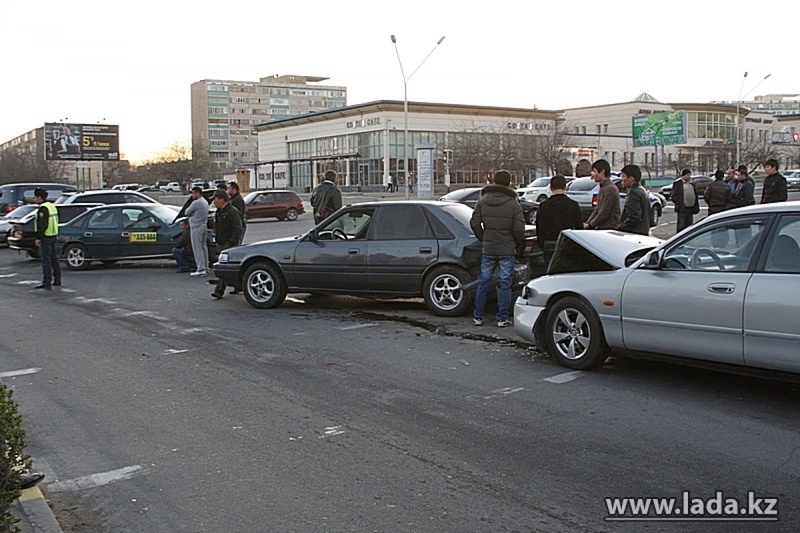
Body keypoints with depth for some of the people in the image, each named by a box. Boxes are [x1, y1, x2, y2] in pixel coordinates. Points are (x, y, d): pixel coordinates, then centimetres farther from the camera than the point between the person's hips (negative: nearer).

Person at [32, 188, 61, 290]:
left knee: (46, 260, -8)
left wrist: (38, 238, -19)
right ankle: (57, 280, 22)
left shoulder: (43, 208, -16)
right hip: (53, 235, 10)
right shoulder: (52, 206, 14)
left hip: (46, 237, -10)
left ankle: (47, 283, -8)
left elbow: (43, 225, -22)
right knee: (54, 258, 15)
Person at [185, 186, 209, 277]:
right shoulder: (205, 202, 14)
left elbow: (187, 212, -8)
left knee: (197, 249, -8)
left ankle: (201, 269, -11)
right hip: (204, 226, 10)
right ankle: (205, 268, 16)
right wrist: (193, 213, -4)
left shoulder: (196, 203, -17)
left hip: (196, 228, -10)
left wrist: (191, 213, 10)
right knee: (203, 247, 12)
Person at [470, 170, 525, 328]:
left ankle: (478, 317, 15)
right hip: (507, 250, -3)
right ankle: (502, 319, 6)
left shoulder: (482, 202, 1)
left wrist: (483, 240, 12)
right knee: (505, 284, 4)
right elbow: (519, 229, -12)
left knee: (483, 282, 11)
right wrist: (515, 243, 6)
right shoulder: (513, 204, -8)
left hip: (488, 249, 3)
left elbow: (474, 224, -1)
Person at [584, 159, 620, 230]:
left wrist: (590, 225, -10)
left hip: (609, 228, -9)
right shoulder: (603, 188, 17)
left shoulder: (610, 189, -14)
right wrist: (587, 223, 8)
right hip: (601, 228, 9)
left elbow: (604, 213, -18)